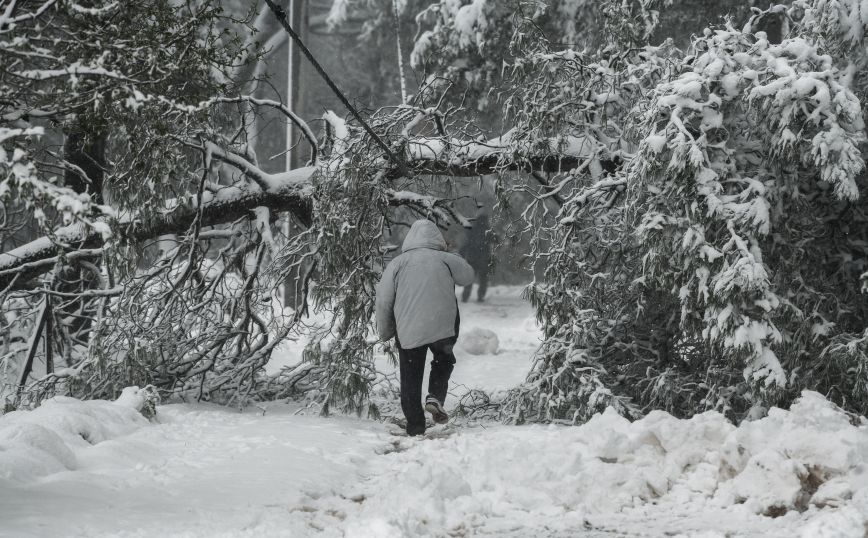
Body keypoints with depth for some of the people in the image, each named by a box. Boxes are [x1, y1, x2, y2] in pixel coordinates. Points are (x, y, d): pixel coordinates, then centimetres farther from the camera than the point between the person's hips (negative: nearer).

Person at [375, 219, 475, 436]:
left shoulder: (397, 263, 2)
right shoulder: (446, 260, 1)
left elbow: (383, 301, 1)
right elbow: (468, 276, 19)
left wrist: (385, 331, 15)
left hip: (408, 331, 0)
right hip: (444, 327, 0)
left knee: (410, 381, 9)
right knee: (444, 360, 26)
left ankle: (415, 429, 8)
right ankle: (436, 397, 3)